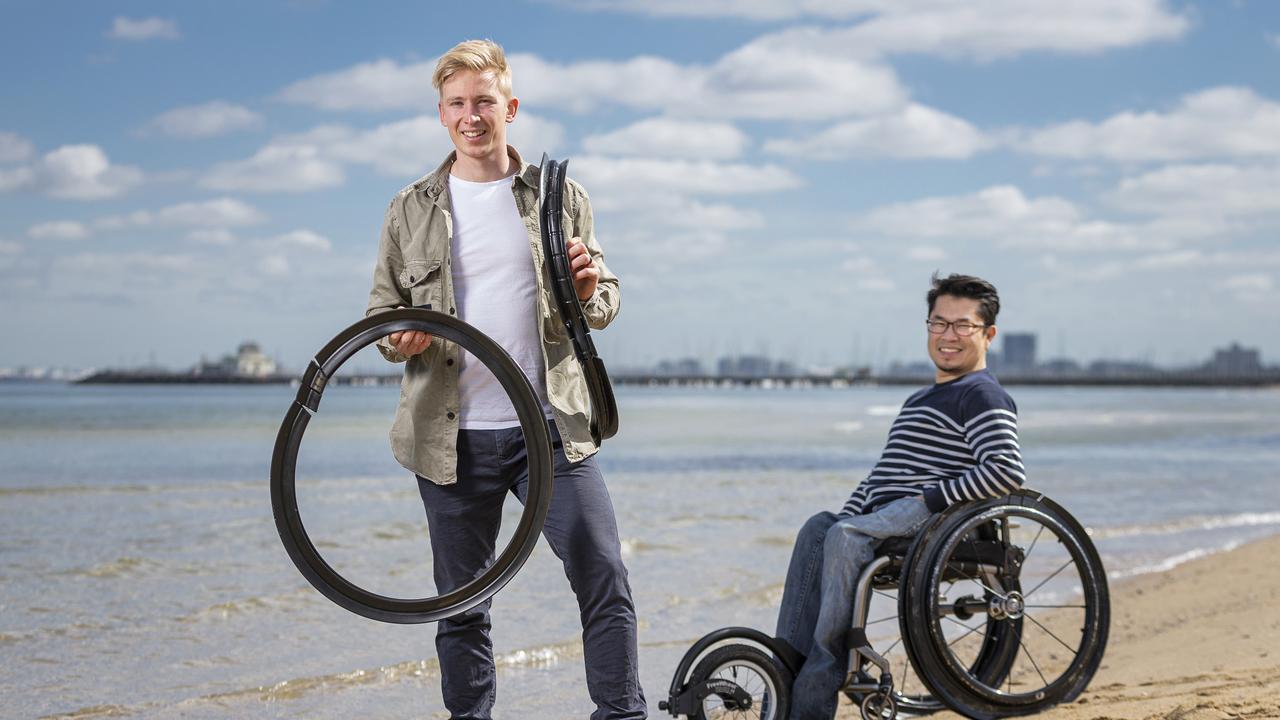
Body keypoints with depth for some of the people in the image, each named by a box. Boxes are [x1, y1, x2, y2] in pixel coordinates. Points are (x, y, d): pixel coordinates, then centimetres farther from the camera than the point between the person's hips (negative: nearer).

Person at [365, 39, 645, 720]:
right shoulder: (411, 209, 10)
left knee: (605, 582, -10)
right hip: (451, 437, 1)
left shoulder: (561, 196, 9)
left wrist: (589, 293, -12)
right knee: (462, 608, 7)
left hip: (553, 426, -1)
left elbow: (604, 303, 12)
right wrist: (401, 338, -11)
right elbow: (381, 312, 13)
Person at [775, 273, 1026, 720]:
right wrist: (844, 518, 13)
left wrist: (935, 498, -14)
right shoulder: (919, 401, 32)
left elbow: (1008, 472, -16)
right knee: (820, 530, -21)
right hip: (885, 521, 8)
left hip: (935, 519, -8)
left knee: (846, 537, -32)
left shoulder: (984, 397, 1)